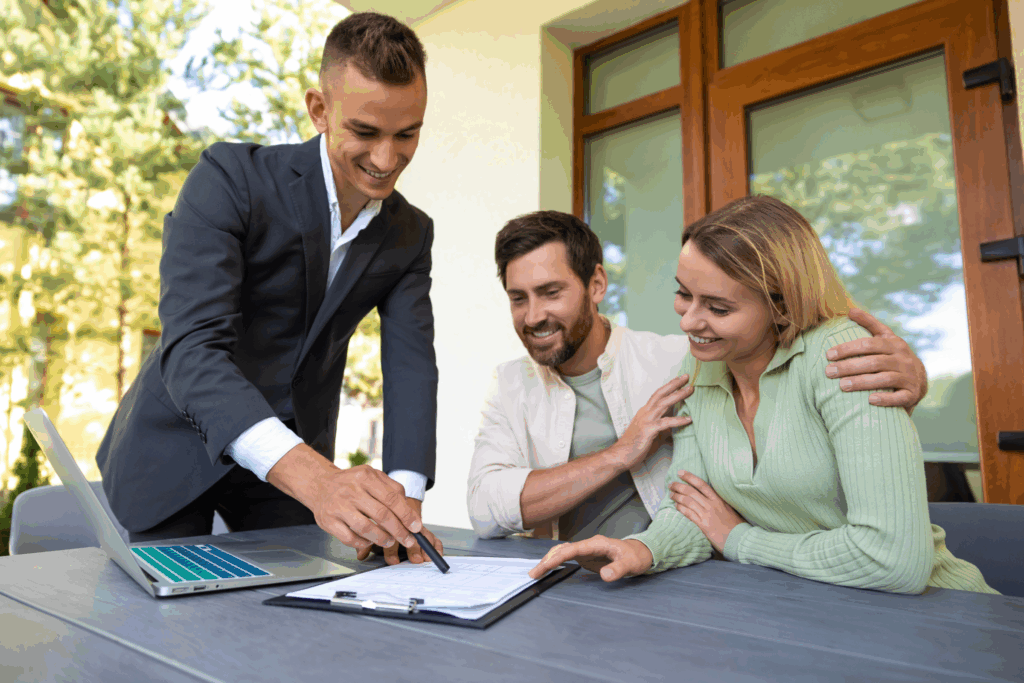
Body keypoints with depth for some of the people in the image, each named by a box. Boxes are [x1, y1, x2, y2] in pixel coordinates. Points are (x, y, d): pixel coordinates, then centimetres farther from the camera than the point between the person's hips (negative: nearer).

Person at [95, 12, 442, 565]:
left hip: (293, 464, 4)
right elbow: (190, 350, -30)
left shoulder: (410, 235, -3)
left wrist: (404, 497, -28)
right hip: (176, 449, -3)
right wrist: (314, 477, -46)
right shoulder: (230, 177, -20)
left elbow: (411, 365, -10)